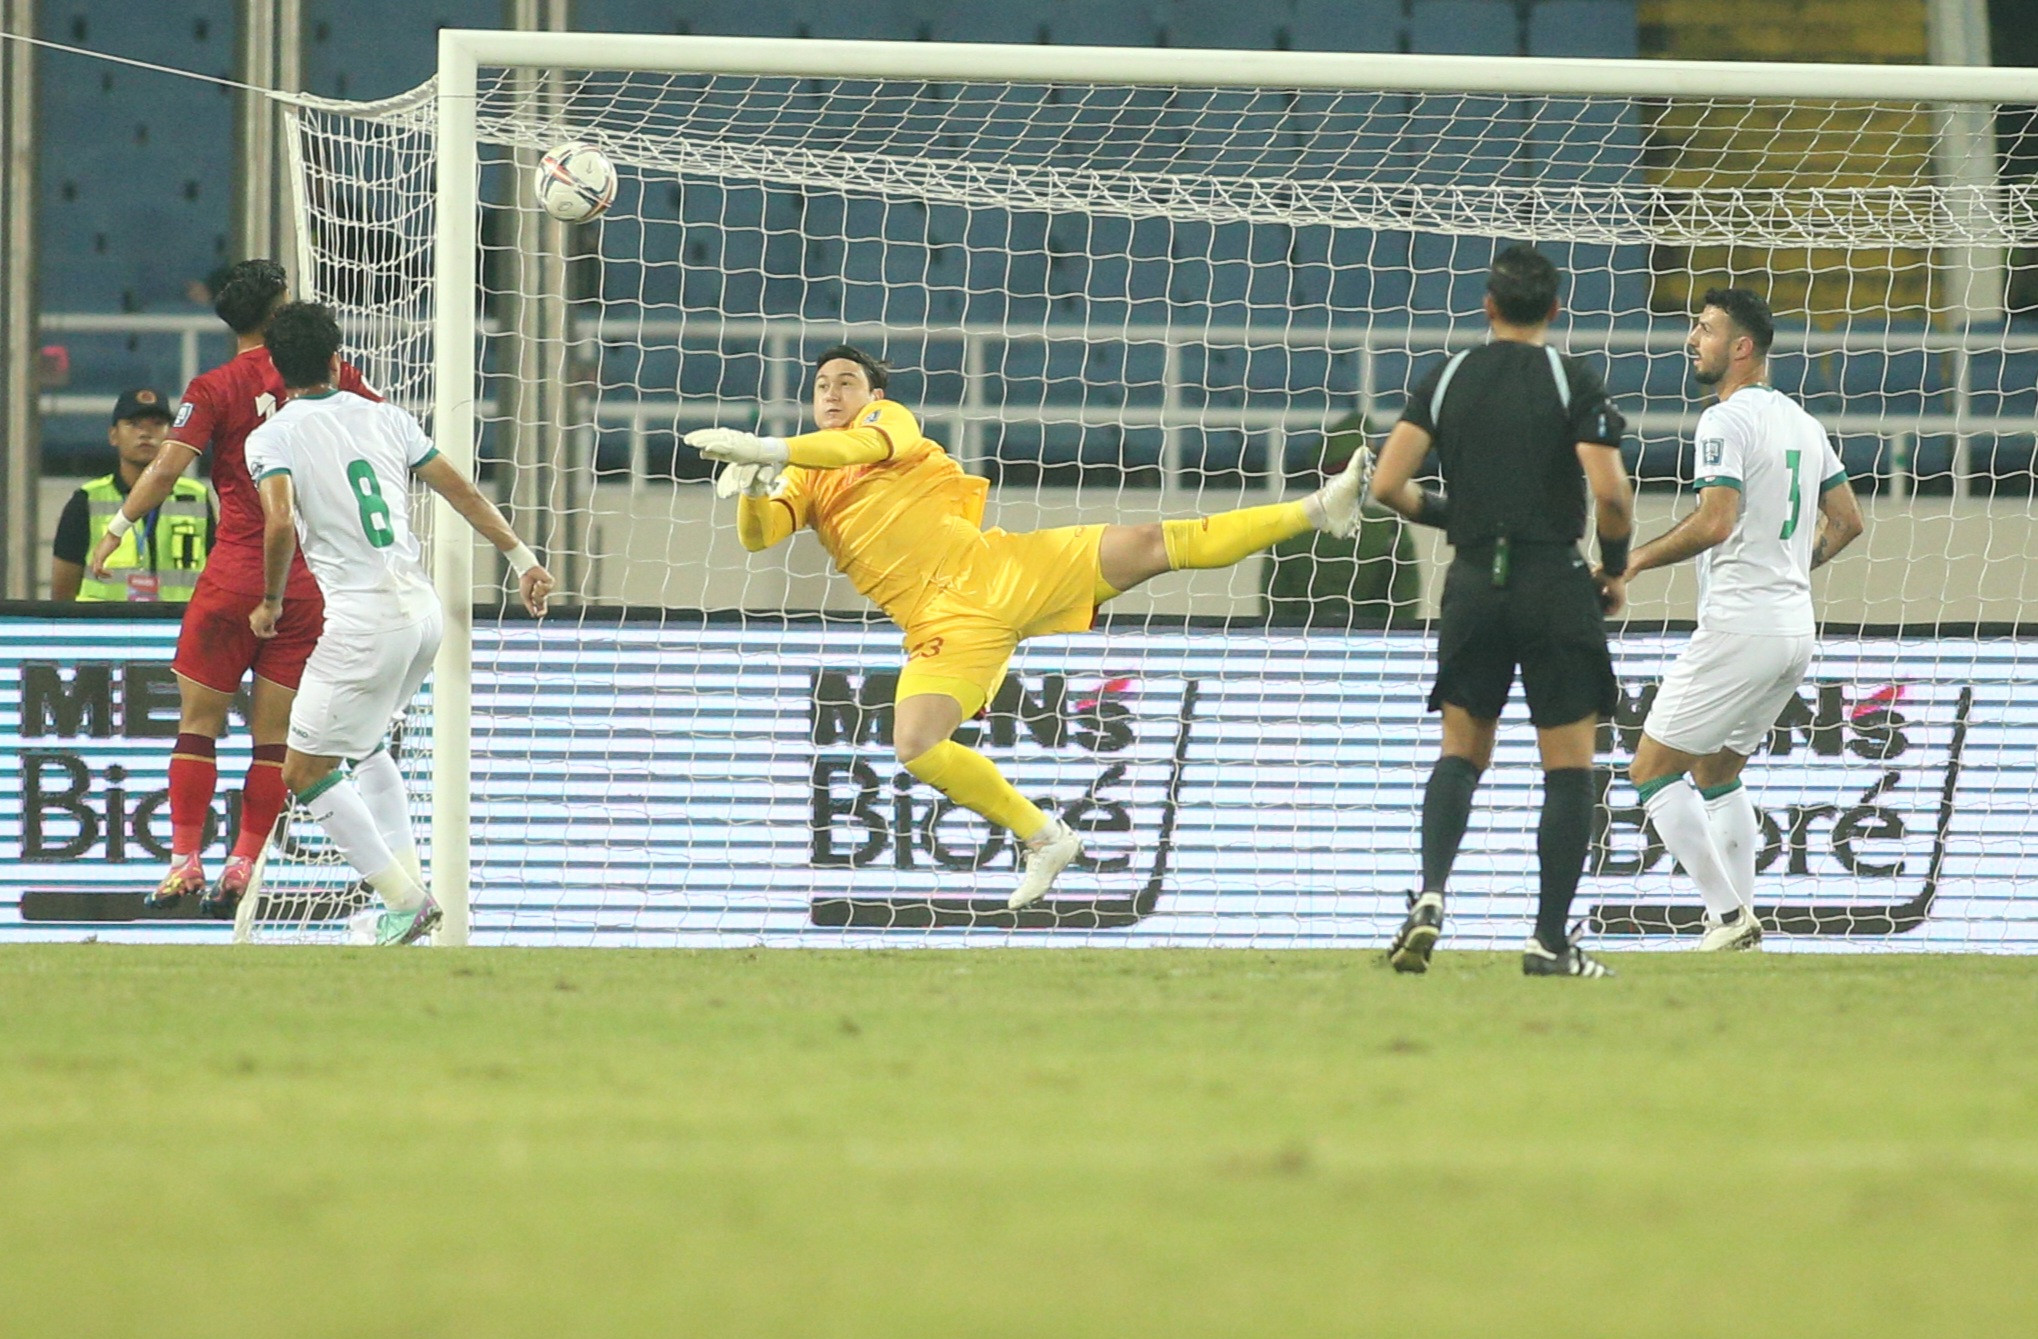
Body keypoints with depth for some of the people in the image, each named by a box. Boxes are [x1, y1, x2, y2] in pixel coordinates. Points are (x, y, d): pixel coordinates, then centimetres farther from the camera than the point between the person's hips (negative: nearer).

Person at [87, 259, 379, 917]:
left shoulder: (214, 389, -5)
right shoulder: (328, 375, 3)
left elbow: (167, 468, -12)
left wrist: (115, 530, -5)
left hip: (237, 572, -3)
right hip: (311, 577, 3)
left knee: (199, 719, 4)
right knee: (274, 731, 6)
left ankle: (185, 860, -1)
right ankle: (244, 865, 4)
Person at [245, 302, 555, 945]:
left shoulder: (271, 436, -2)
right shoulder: (384, 417, 13)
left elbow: (281, 523, -18)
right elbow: (462, 491, 13)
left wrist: (272, 602, -3)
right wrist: (523, 557, 18)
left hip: (365, 620, -7)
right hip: (423, 608, 7)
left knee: (304, 772, 4)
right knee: (364, 741, 29)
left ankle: (404, 899, -2)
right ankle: (406, 879, 20)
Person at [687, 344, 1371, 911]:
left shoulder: (888, 418, 5)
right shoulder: (805, 480, 17)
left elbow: (871, 443, -19)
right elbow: (758, 533, 0)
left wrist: (763, 448, -30)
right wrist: (750, 486, -24)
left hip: (1004, 571, -3)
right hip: (947, 624, 3)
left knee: (1153, 544, -15)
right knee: (916, 747, -20)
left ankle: (1317, 509, -8)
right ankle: (1043, 838, -3)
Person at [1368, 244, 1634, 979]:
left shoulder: (1447, 378, 4)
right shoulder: (1573, 381, -4)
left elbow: (1388, 485, -1)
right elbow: (1610, 493, -14)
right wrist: (1615, 570, 4)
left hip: (1474, 585, 3)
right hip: (1555, 582, -3)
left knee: (1462, 752, 14)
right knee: (1568, 764, 4)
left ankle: (1430, 895, -9)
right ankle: (1551, 939, -1)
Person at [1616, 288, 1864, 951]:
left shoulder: (1726, 421, -12)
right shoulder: (1801, 421, 15)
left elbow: (1715, 522, -23)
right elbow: (1847, 519, 19)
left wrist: (1639, 558, -10)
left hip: (1739, 624, -9)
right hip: (1796, 626, 9)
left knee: (1653, 770, -3)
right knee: (1716, 771, 21)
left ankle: (1728, 917, -9)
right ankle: (1742, 927, 15)